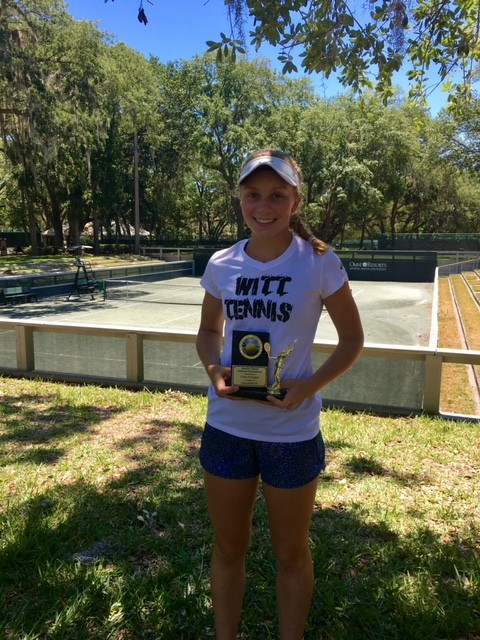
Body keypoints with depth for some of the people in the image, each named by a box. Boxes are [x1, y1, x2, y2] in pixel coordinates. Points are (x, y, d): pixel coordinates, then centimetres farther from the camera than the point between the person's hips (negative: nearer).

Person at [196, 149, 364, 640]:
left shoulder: (319, 262, -11)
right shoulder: (221, 265, -2)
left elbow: (352, 340, -3)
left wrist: (310, 386, -18)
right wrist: (214, 370, -10)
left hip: (292, 430, -2)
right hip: (226, 426, 3)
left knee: (291, 554, 18)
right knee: (228, 548, 19)